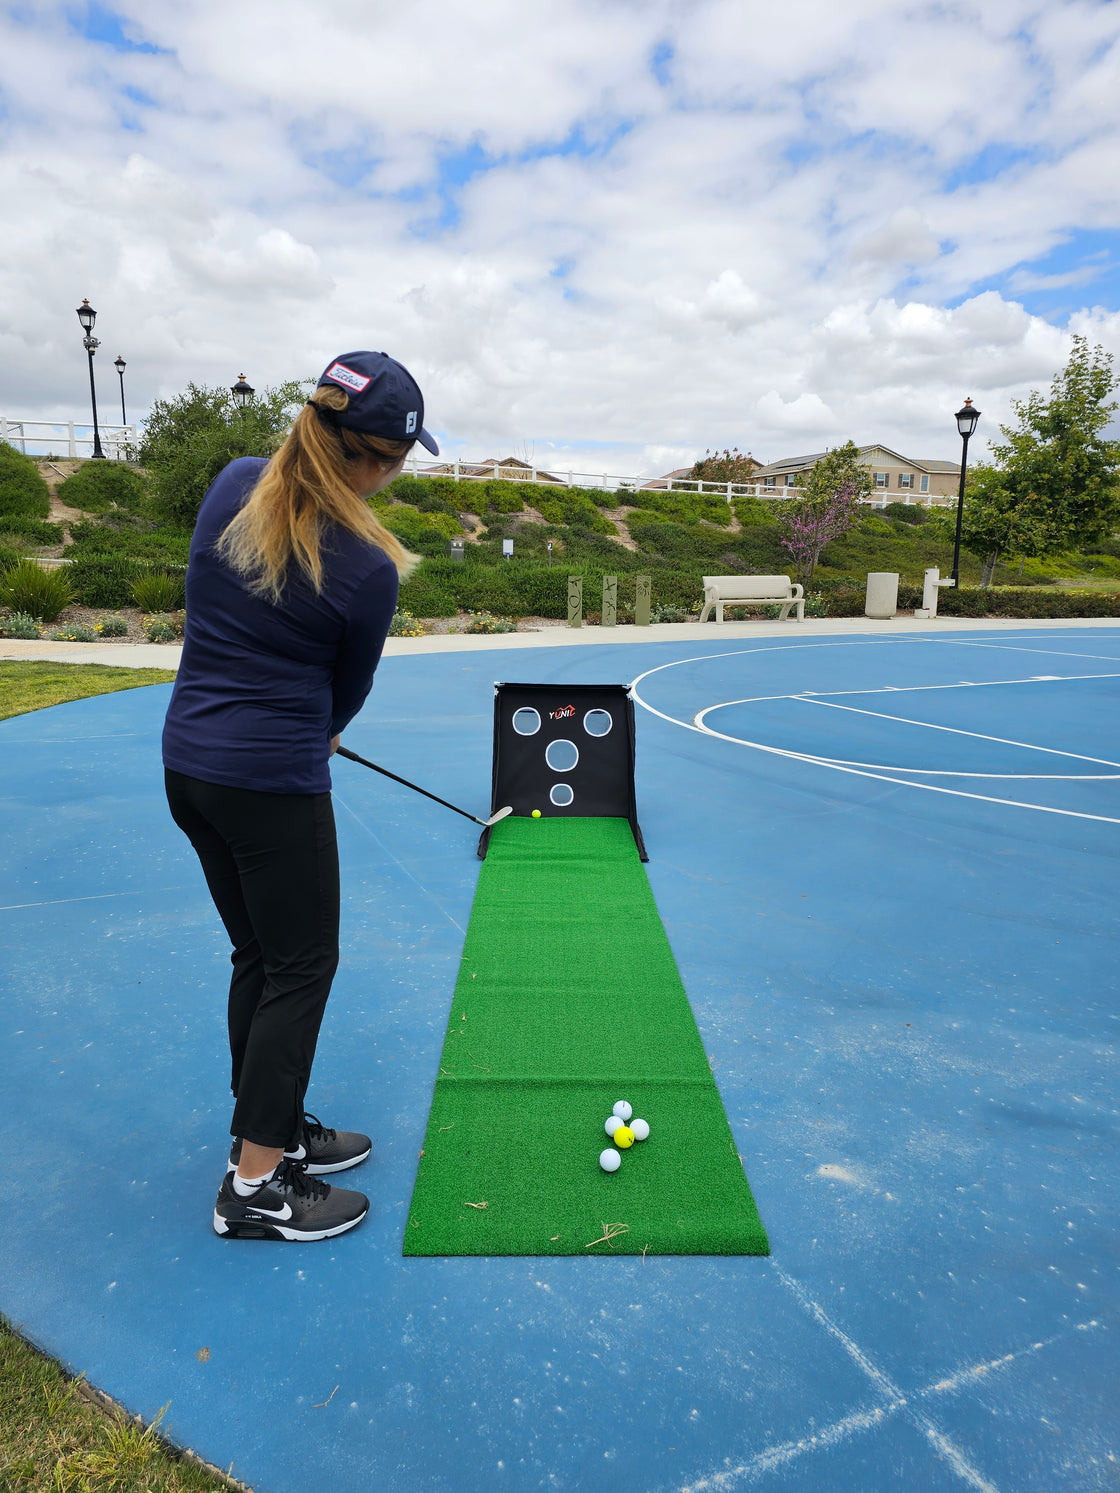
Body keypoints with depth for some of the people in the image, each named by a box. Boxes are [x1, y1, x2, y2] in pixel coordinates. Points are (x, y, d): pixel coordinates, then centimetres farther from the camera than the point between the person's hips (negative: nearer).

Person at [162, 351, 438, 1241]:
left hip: (188, 759, 8)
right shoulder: (367, 569, -17)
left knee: (258, 954, 19)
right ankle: (254, 1189, 18)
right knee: (301, 967, 7)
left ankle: (274, 1130, 35)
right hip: (274, 781, -7)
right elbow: (351, 689, -1)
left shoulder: (233, 485, 0)